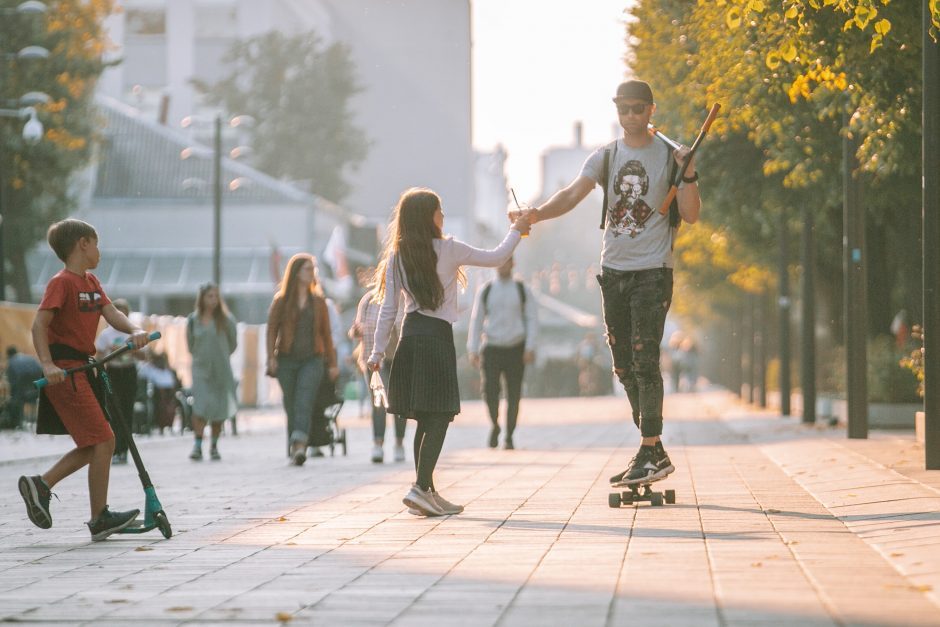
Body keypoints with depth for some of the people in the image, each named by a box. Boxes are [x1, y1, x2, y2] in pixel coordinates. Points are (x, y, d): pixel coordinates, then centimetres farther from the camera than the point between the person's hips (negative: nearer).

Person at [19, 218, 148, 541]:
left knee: (93, 446, 13)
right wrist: (48, 364, -30)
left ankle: (40, 485, 16)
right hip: (64, 371, -10)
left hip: (82, 369, 10)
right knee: (103, 441, -9)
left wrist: (135, 330, -16)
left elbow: (111, 313, 4)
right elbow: (40, 323, -19)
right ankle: (100, 519, -2)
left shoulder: (91, 282, 15)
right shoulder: (62, 282, -11)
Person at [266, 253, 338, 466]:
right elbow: (272, 329, 2)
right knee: (291, 406, 3)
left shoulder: (318, 301, 11)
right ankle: (295, 448, 12)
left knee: (304, 403, -17)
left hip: (312, 360, 0)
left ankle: (299, 445, -30)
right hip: (287, 360, 0)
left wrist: (332, 363, 12)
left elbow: (326, 333, 14)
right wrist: (271, 358, -10)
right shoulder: (281, 300, 4)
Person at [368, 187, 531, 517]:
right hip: (437, 336, -6)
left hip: (410, 336, 6)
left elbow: (388, 308, 6)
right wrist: (516, 230, 20)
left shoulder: (397, 257, 7)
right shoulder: (447, 249, -6)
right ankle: (420, 488, -17)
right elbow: (495, 258, 4)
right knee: (439, 416, -6)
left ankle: (428, 492, 12)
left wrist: (378, 351, 11)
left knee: (425, 418, 10)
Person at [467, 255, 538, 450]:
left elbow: (532, 319, 5)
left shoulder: (522, 290, 6)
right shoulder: (485, 290, 7)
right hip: (491, 347, 0)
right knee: (489, 390, -12)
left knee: (513, 394, -1)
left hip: (515, 348, 0)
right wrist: (473, 349, 2)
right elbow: (476, 320, 8)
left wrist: (530, 347, -5)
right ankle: (494, 425, 15)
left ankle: (509, 437, 12)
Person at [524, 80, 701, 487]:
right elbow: (573, 194, -8)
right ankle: (652, 450, 16)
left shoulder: (671, 156, 1)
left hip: (652, 271, -5)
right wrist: (538, 213, -27)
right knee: (624, 366, 7)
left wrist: (689, 176, -19)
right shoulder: (604, 158, 9)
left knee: (644, 360, -14)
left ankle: (650, 454, -12)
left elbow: (690, 216, -3)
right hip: (613, 270, 5)